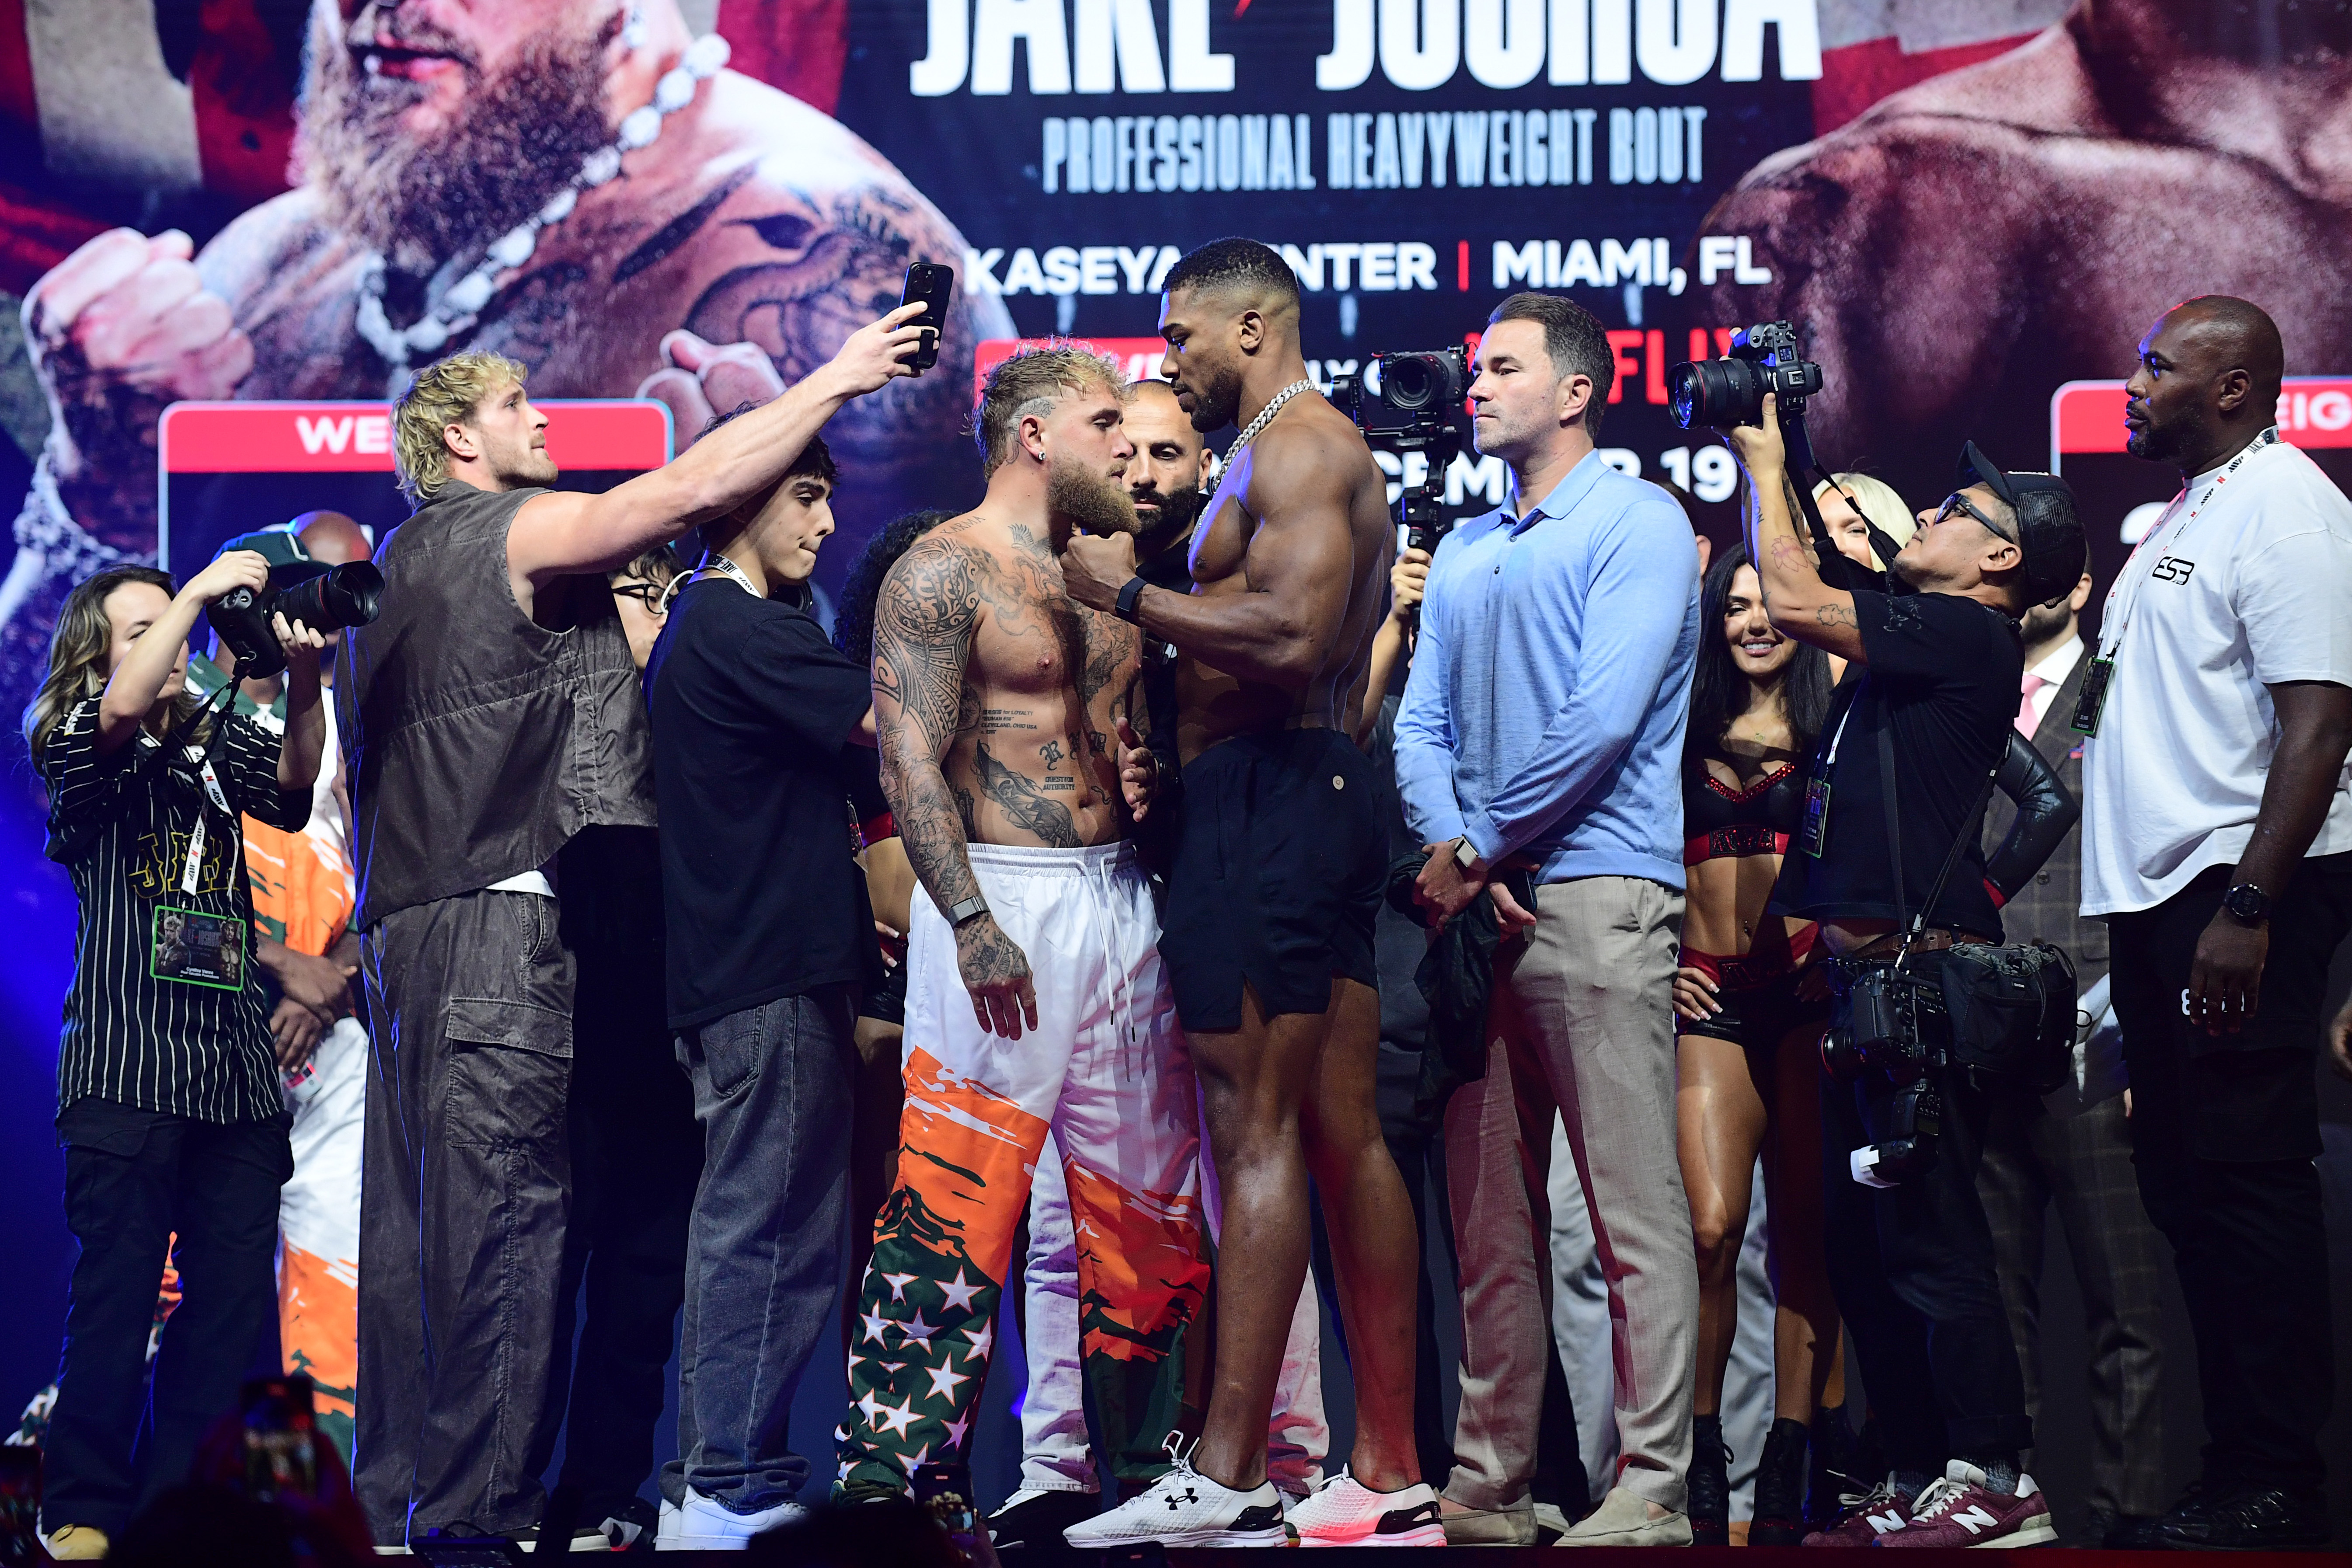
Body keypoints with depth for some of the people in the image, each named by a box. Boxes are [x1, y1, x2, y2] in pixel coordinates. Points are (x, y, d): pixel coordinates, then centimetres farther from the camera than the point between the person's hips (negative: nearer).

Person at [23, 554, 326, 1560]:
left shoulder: (216, 741, 19)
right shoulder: (74, 742, 6)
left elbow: (292, 781, 2)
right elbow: (122, 708, -16)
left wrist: (303, 682, -14)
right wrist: (202, 589, -14)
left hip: (235, 1063, 5)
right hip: (125, 1061, -5)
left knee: (235, 1299, 1)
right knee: (116, 1292, -6)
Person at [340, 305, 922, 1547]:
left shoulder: (407, 563, 23)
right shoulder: (501, 533, -5)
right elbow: (692, 487, -12)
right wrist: (837, 380, -6)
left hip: (418, 933, 10)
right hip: (506, 932, -10)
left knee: (426, 1227, 9)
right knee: (507, 1219, -11)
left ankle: (398, 1500, 11)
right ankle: (476, 1512, -13)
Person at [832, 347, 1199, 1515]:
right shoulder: (943, 571, -5)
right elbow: (911, 762, -13)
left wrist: (1152, 774, 4)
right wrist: (971, 922, -21)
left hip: (1121, 901, 7)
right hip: (1002, 900, -7)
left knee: (1148, 1203, 9)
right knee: (954, 1203, -10)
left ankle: (1139, 1462, 20)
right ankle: (887, 1472, -6)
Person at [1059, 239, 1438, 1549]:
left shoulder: (1296, 446, -8)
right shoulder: (1328, 456, 25)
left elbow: (1290, 634, -22)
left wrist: (1130, 592, -12)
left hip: (1267, 799, -11)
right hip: (1325, 792, 11)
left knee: (1256, 1124, -13)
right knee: (1345, 1134, 8)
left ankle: (1226, 1478, -15)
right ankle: (1391, 1476, 9)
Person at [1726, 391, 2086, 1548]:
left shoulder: (1966, 633, -9)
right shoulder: (1913, 642, 18)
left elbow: (1794, 601, -13)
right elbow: (1796, 605, 30)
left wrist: (1766, 462, -2)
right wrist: (1764, 470, 23)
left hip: (1917, 967, -10)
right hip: (1867, 973, 10)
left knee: (1927, 1236, -10)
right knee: (1861, 1238, 11)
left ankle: (1996, 1483, -8)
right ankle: (1920, 1480, 16)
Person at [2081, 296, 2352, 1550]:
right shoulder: (2180, 517, 20)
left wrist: (2249, 904, -24)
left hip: (2239, 888, -10)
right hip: (2157, 888, 10)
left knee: (2245, 1179, -9)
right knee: (2185, 1189, 11)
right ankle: (2233, 1467, 17)